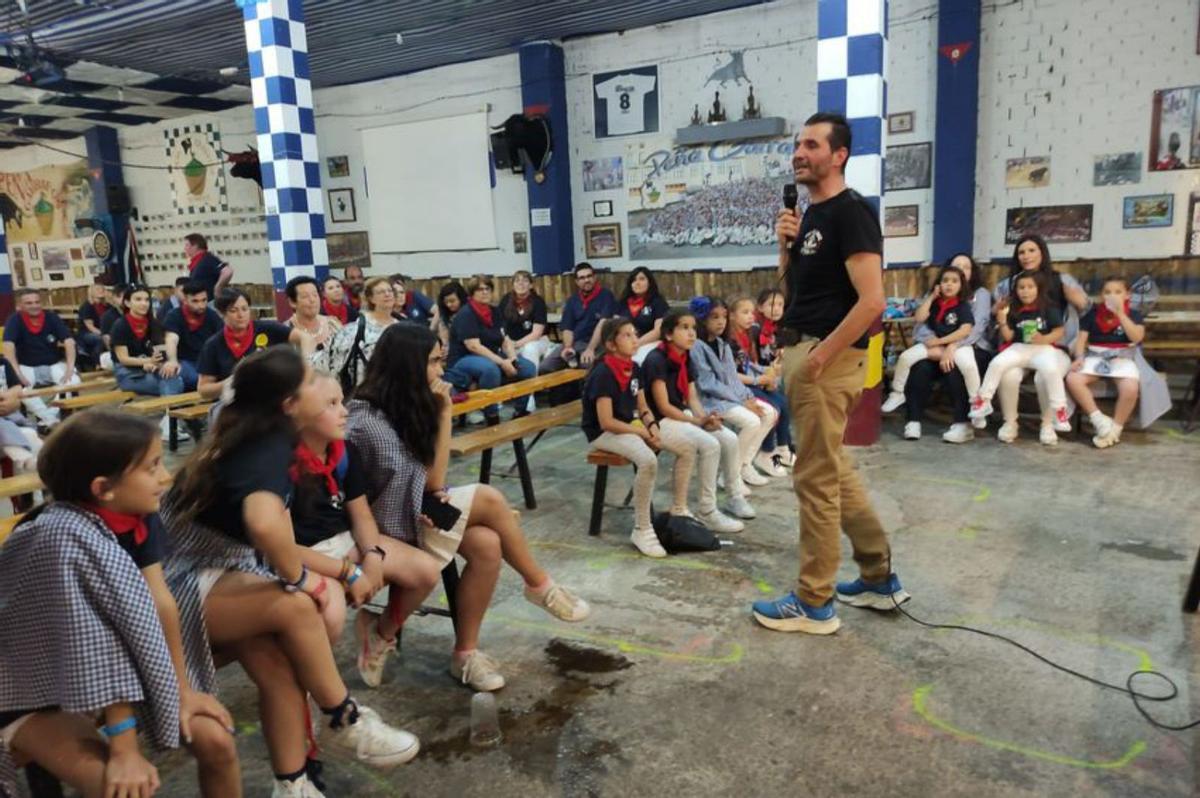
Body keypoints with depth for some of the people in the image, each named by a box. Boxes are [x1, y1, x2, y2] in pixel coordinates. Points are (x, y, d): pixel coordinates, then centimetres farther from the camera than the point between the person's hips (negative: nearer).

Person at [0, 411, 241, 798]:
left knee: (216, 741, -5)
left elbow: (161, 603, -7)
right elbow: (98, 647, -33)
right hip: (34, 694, -6)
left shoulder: (140, 517, -11)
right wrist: (124, 749, -30)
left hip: (97, 678, 6)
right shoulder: (67, 538, -32)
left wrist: (183, 689, -3)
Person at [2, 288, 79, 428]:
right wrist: (18, 374, -33)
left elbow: (69, 342, -12)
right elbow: (8, 347, -22)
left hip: (54, 365, 1)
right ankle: (50, 419, -37)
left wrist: (70, 368, -24)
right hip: (27, 367, -1)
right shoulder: (14, 320, -11)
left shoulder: (51, 317, -6)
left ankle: (51, 415, -29)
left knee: (74, 381, -28)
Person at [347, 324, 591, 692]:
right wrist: (444, 413, -11)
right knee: (489, 499, -21)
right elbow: (432, 480, -17)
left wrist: (441, 413, -10)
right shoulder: (368, 420, -21)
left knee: (487, 545, -19)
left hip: (417, 508, 8)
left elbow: (432, 481, -1)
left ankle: (466, 653, -6)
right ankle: (539, 585, 1)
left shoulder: (404, 406, 5)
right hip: (388, 522, -8)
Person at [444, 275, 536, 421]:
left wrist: (512, 358, -16)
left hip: (492, 357, 7)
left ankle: (521, 412, 2)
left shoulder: (495, 312, 9)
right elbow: (474, 346, -23)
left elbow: (505, 340, 5)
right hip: (463, 360, -7)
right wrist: (502, 363, -28)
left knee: (528, 368, -10)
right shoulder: (465, 315, -14)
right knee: (490, 368, -39)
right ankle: (491, 417, -26)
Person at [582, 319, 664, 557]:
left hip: (629, 426, 8)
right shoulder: (603, 374, -19)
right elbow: (607, 422, -23)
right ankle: (642, 530, -19)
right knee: (648, 460, -34)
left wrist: (652, 426, -9)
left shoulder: (634, 368, 5)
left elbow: (643, 408, 12)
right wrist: (643, 432, -19)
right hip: (603, 433, -8)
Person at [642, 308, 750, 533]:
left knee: (730, 440, -5)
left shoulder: (687, 361, 9)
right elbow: (663, 407, -20)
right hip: (659, 422, -8)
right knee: (710, 445, -25)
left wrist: (705, 417, -13)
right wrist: (699, 421, -20)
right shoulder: (656, 361, -18)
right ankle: (708, 513, -16)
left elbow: (693, 399, 8)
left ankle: (735, 495, 15)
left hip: (682, 416, 9)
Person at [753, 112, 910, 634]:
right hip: (800, 350, 10)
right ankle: (880, 579, 29)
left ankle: (814, 604, 10)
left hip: (825, 356, -10)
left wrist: (819, 357, -18)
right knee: (834, 469, 16)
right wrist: (785, 245, 3)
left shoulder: (850, 211, -13)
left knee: (816, 478, -2)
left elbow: (872, 301, -21)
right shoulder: (811, 213, 15)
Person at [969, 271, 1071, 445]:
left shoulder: (1049, 308, 3)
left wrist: (1044, 339, -21)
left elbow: (1059, 332, -1)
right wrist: (1002, 322, -11)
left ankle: (1059, 409, -20)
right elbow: (1008, 337, 7)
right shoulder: (1014, 311, 10)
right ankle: (983, 400, -12)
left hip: (1045, 348, -2)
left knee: (1051, 370, -34)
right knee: (997, 363, -25)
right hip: (1020, 348, 3)